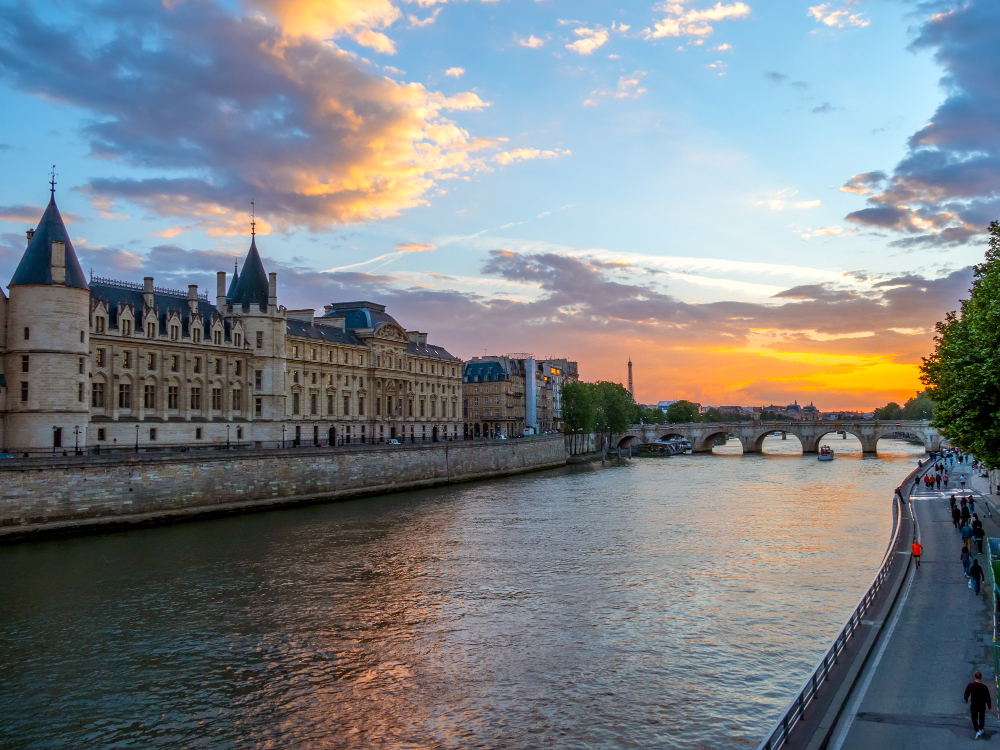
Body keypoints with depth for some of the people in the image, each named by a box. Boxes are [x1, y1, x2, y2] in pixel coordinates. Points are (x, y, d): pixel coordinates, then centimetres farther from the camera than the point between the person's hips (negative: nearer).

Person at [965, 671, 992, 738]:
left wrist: (966, 700, 14)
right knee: (982, 717, 25)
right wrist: (989, 705, 6)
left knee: (974, 718, 14)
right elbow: (988, 697, -12)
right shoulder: (984, 687, -22)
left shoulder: (970, 685, -20)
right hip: (982, 705, 1)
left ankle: (977, 731, 3)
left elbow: (966, 694, -8)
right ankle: (981, 729, 41)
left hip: (973, 705, -1)